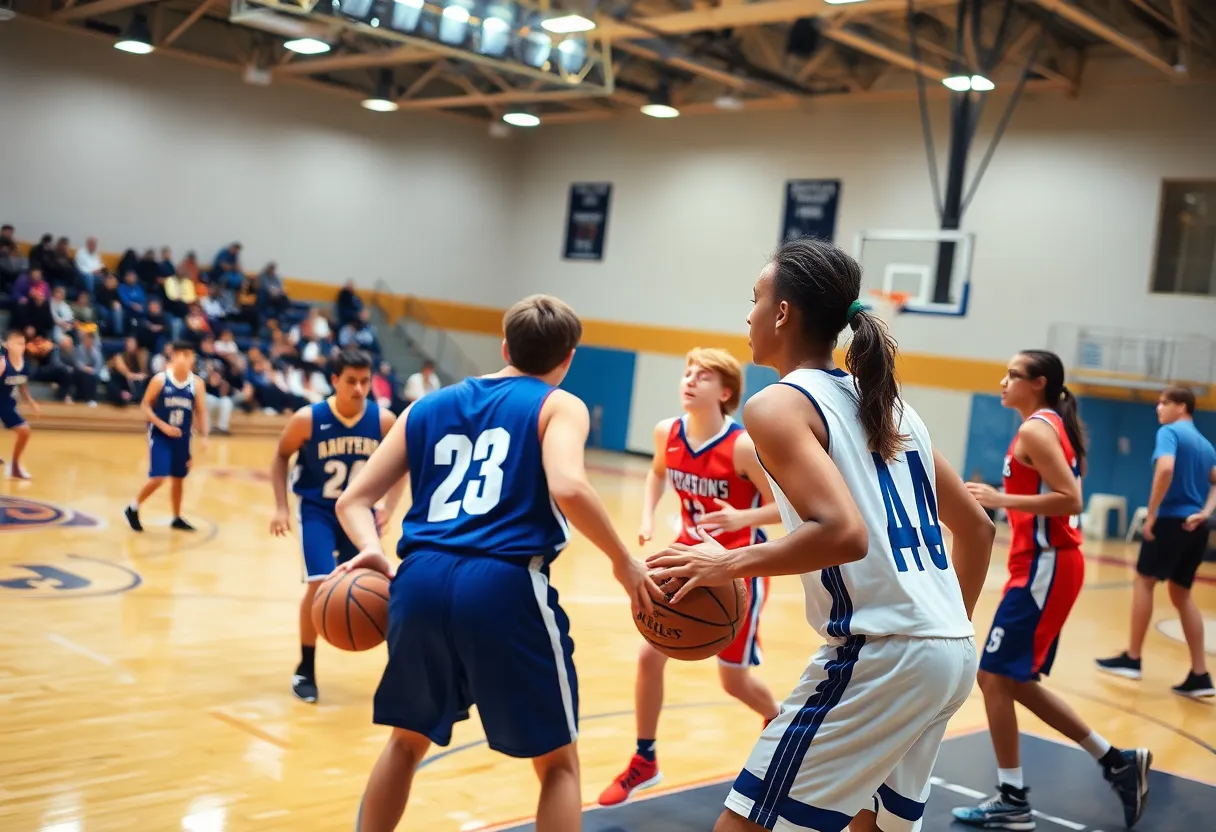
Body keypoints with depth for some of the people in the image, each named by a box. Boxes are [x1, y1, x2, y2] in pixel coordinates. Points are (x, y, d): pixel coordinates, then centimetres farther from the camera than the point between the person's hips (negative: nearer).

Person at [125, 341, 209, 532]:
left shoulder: (197, 384, -2)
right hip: (159, 435, -4)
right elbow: (145, 406, -6)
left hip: (182, 437, 4)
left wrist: (203, 436, -7)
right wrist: (162, 425, -18)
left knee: (178, 478, 13)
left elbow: (200, 412, 5)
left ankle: (177, 518, 28)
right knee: (157, 478, -13)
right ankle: (133, 508, 10)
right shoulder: (160, 379, -10)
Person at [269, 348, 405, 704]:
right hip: (318, 511, -2)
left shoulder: (383, 420, -13)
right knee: (320, 585, -16)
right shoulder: (308, 419, -18)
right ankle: (306, 669, 2)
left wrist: (388, 507, -5)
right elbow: (281, 456, 0)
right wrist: (281, 508, -7)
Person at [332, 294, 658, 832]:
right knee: (558, 764, 13)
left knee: (407, 740, 28)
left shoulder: (428, 407, 23)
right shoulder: (559, 405, 8)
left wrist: (373, 551, 2)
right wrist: (624, 562, -3)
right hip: (505, 586, -4)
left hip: (422, 581, 4)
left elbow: (353, 500, 16)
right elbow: (568, 488, -14)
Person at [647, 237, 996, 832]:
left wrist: (732, 564, -11)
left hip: (879, 655, -9)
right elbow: (976, 527, 20)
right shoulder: (887, 403, 17)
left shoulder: (778, 405, -7)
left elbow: (844, 533, -22)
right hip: (951, 654, 9)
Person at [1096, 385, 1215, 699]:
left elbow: (1166, 469, -23)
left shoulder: (1170, 432, -6)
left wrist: (1151, 515, -18)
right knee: (1181, 594, 12)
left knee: (1144, 582, 4)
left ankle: (1132, 659, 7)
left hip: (1172, 520, -8)